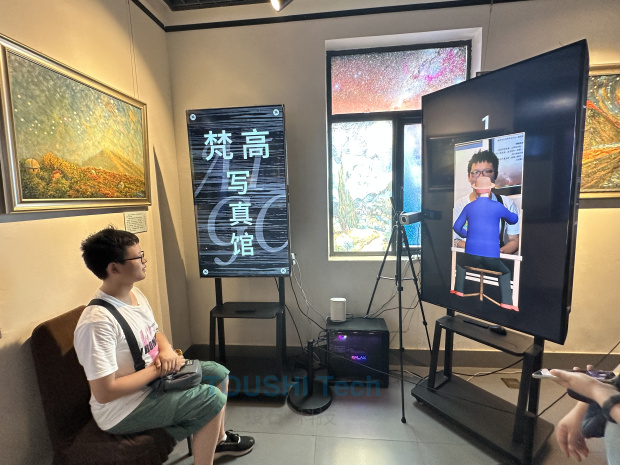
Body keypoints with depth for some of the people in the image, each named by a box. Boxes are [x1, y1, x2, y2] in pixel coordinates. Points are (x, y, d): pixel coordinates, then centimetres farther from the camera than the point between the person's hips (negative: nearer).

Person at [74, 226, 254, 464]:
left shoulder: (135, 294, -2)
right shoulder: (98, 321, -30)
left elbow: (156, 333, 11)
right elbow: (104, 393, -29)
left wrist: (167, 351, -9)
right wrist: (157, 369, -21)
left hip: (151, 380, 9)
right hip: (123, 409, -9)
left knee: (218, 373, 10)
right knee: (212, 399, -18)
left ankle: (219, 438, 32)